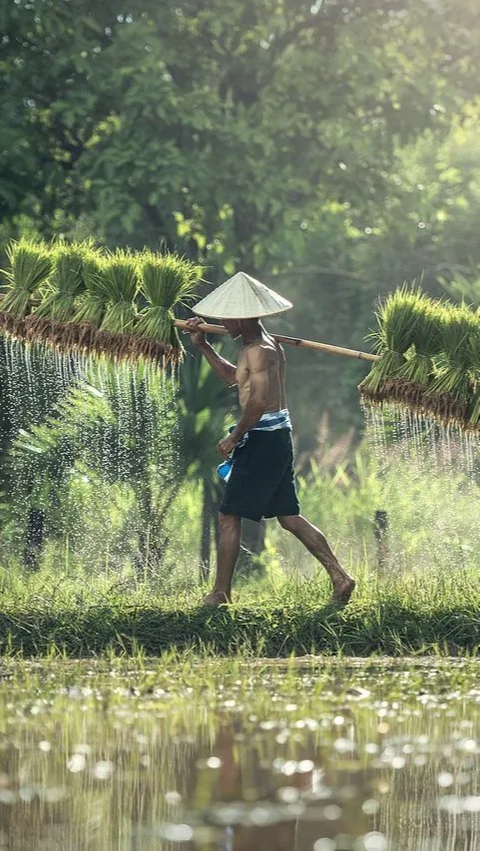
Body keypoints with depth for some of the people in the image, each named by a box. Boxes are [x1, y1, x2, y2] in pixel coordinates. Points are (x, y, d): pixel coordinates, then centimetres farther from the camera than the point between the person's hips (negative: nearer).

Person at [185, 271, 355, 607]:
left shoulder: (259, 351, -16)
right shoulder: (268, 345, 16)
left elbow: (259, 400, -27)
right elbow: (234, 377, 32)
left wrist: (234, 437, -17)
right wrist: (203, 346, 27)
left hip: (263, 438, -10)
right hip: (278, 437, 10)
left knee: (230, 516, -2)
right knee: (289, 517, 12)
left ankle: (221, 593, 2)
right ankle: (340, 577, 8)